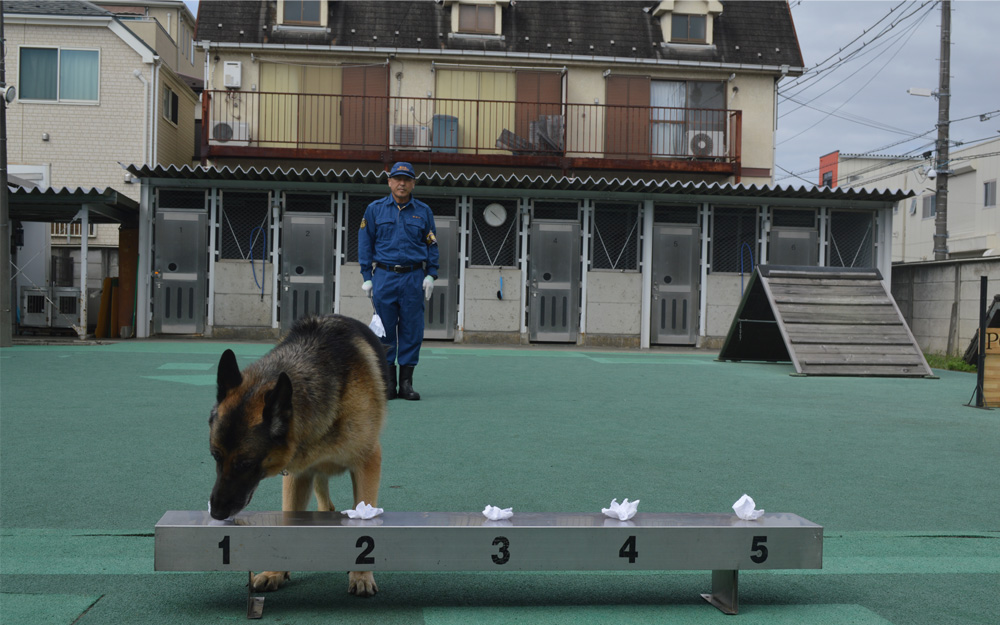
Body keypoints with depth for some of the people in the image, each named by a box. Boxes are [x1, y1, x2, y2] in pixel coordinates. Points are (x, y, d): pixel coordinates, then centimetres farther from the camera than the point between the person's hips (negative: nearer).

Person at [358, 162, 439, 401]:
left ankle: (406, 382, 6)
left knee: (412, 331, -1)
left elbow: (432, 245, 13)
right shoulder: (375, 209, 8)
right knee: (385, 331, -1)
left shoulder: (423, 211, 10)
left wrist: (431, 275, 2)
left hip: (414, 278, 1)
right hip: (384, 276, 0)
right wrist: (367, 277, 2)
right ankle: (387, 383, 6)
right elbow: (365, 244, 9)